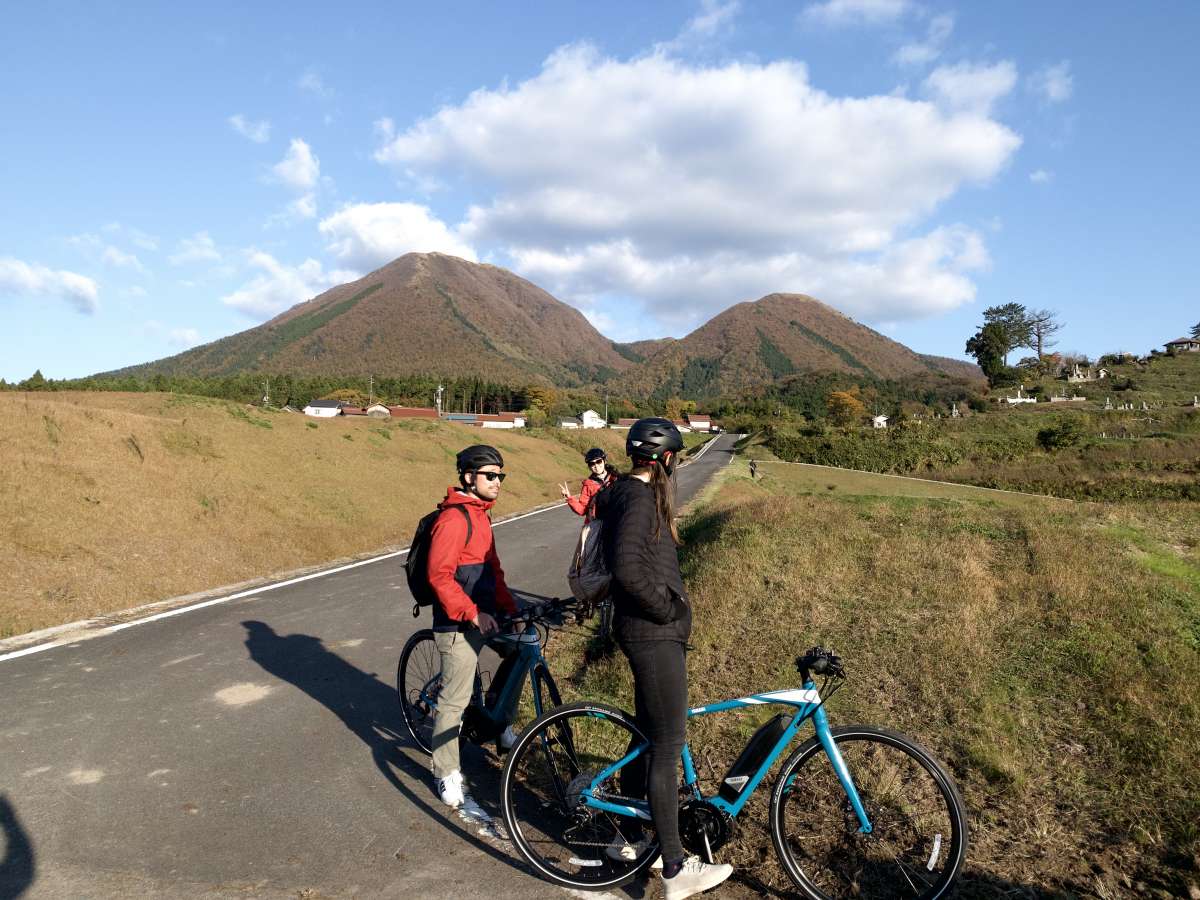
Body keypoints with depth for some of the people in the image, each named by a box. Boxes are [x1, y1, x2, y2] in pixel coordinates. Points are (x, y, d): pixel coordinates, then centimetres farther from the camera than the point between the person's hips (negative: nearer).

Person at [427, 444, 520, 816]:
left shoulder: (480, 515, 12)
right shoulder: (453, 518, -18)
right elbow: (439, 576, -24)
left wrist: (510, 608, 13)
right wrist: (471, 613, -26)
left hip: (486, 616, 9)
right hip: (459, 623, -9)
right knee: (455, 699, -1)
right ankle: (448, 777, 12)